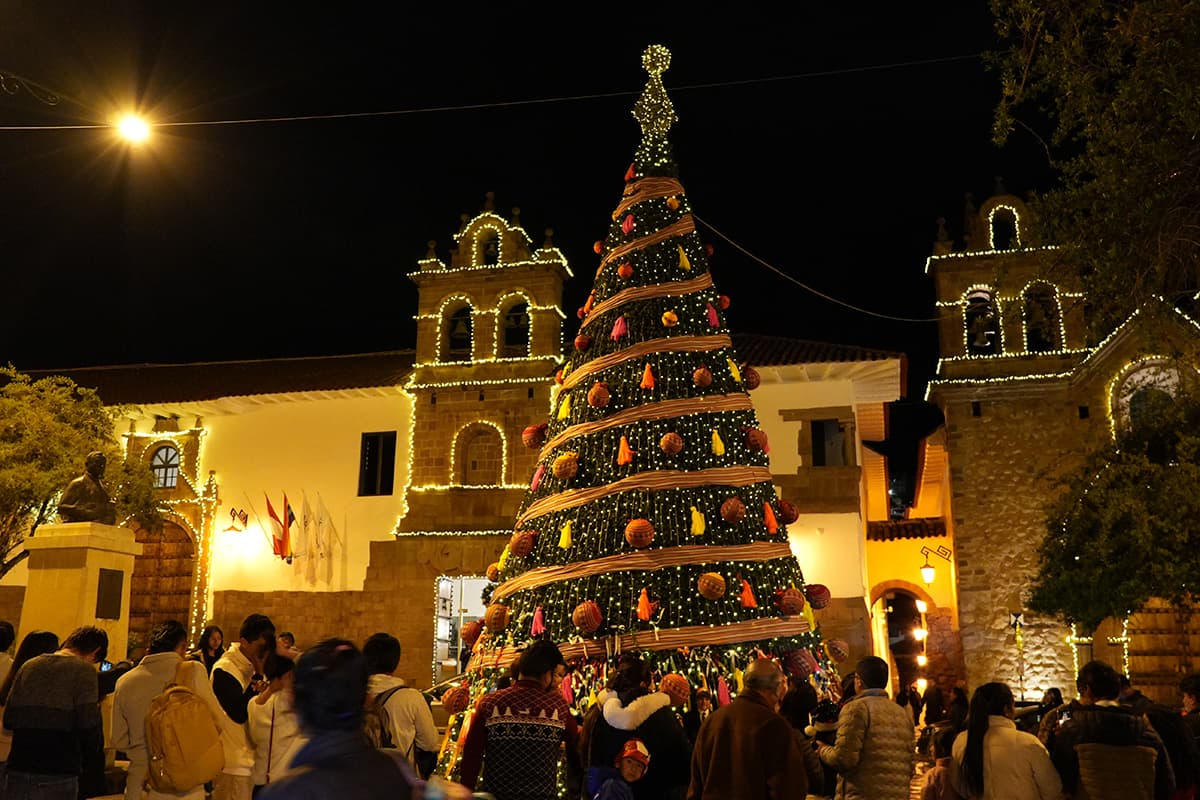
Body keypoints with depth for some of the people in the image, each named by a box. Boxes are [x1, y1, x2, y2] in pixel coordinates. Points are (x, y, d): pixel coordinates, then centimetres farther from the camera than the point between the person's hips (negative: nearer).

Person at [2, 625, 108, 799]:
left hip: (18, 771, 5)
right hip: (58, 776, -5)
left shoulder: (29, 665, 11)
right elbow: (90, 730, -13)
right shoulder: (84, 670, -7)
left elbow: (8, 720, 12)